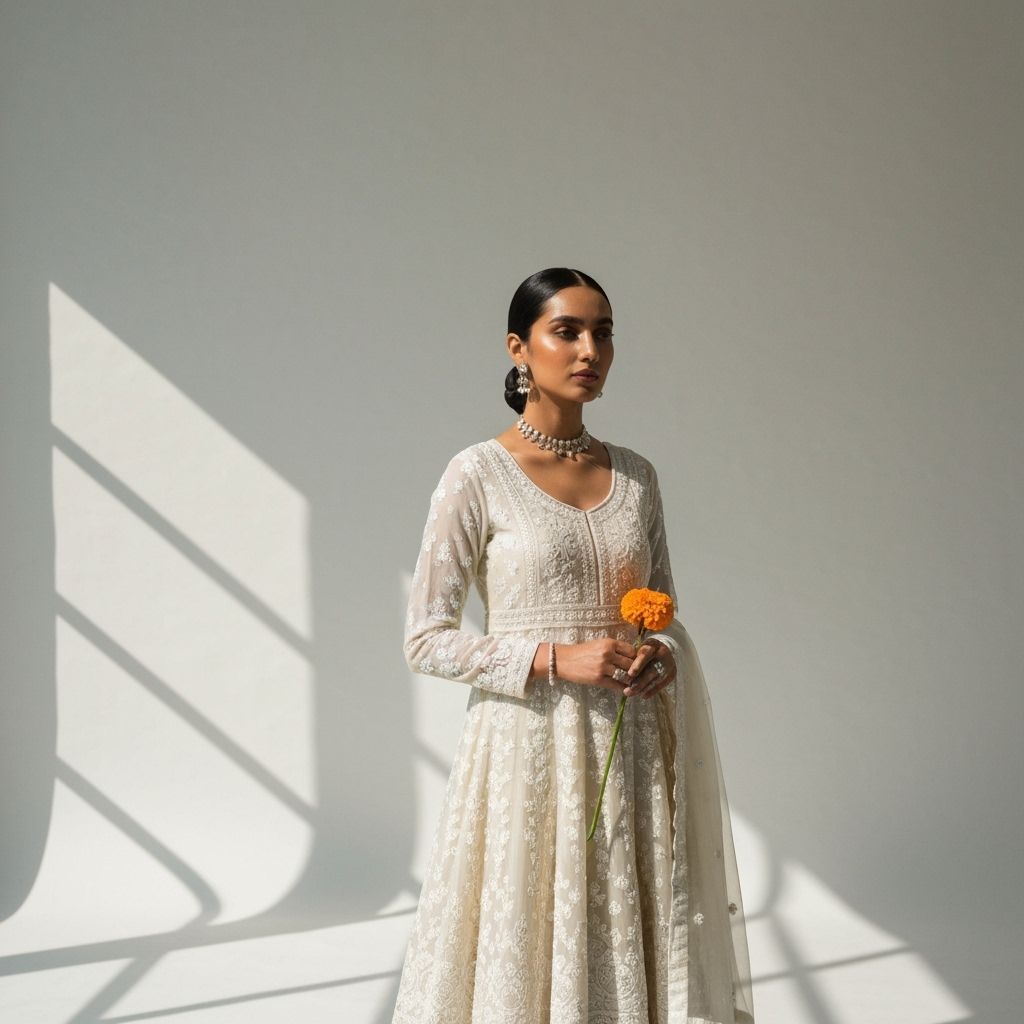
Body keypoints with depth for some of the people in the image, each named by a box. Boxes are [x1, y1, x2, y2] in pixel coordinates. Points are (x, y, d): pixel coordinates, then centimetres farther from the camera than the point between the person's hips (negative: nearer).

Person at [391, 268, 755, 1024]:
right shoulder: (477, 474, -6)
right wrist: (556, 659, -17)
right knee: (527, 953, 1)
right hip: (530, 748, -4)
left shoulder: (637, 475, 9)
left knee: (633, 949, 7)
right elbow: (425, 640, -7)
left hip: (631, 753, 4)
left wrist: (663, 654, -7)